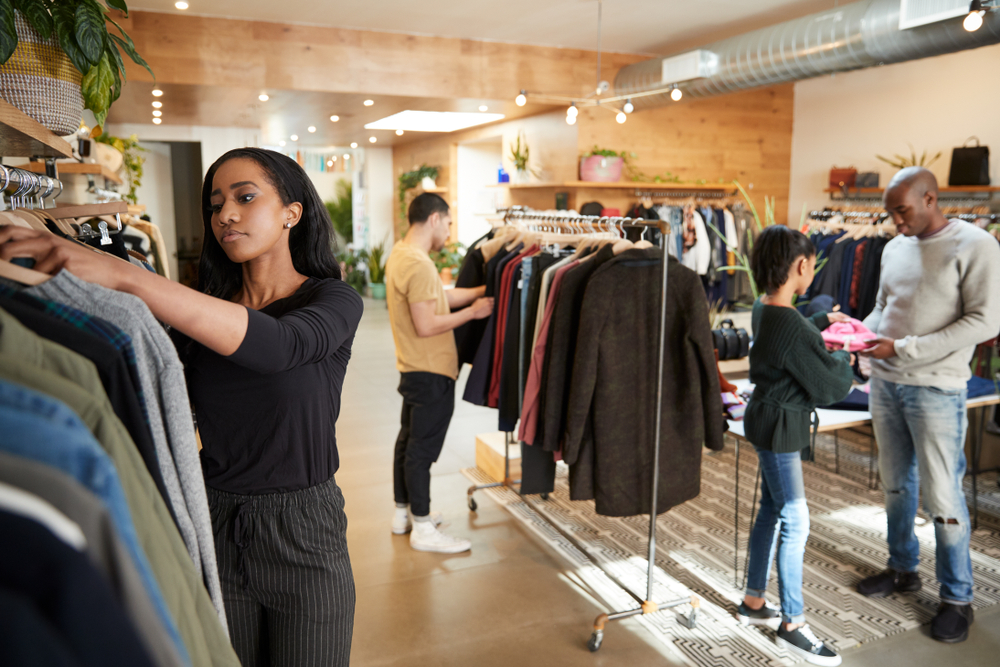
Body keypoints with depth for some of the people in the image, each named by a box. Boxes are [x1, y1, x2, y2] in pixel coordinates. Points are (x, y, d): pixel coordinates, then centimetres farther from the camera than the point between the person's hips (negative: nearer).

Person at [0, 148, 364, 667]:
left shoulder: (333, 299, -9)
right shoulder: (200, 309, 4)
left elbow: (278, 345, -32)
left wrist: (123, 275, -39)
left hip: (302, 532, -3)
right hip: (214, 528, 4)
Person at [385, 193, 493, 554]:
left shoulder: (400, 253, 9)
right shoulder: (419, 265, -23)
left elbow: (438, 296, 12)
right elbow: (426, 325, -26)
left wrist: (483, 291, 7)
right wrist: (472, 311, -16)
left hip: (413, 368, 10)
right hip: (431, 373, -10)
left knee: (408, 440, 18)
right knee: (423, 447, -1)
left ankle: (403, 512, 32)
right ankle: (423, 528, 11)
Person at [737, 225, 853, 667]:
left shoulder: (764, 309, 3)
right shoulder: (791, 326, -26)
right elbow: (829, 389, -17)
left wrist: (821, 321, 24)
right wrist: (843, 359, 0)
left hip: (768, 419, 10)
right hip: (780, 427, -10)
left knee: (771, 510, 18)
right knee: (795, 521, 0)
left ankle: (753, 602, 31)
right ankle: (792, 625, 13)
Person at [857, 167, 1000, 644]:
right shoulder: (894, 248, 11)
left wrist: (904, 349, -19)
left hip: (935, 389, -6)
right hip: (884, 383, 6)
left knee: (942, 495, 0)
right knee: (896, 484, 16)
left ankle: (957, 597, 16)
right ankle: (903, 569, 33)